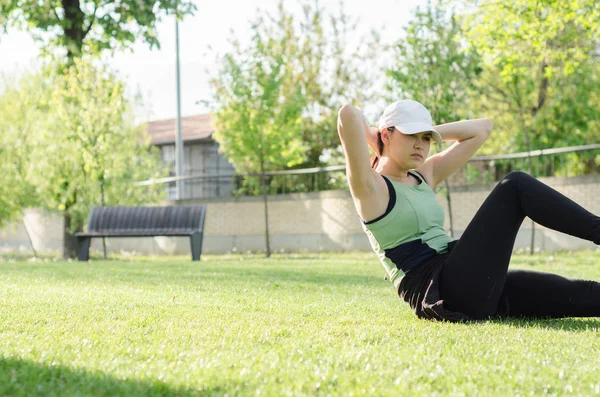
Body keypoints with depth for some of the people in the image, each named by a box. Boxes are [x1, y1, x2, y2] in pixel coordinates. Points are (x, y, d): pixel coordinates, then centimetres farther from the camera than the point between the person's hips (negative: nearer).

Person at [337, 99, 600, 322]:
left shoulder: (425, 177, 22)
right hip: (439, 291, -9)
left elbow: (481, 128, 27)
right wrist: (372, 138, 2)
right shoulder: (371, 187, -2)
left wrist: (429, 132, 20)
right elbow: (348, 114, -19)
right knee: (516, 187, -9)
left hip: (471, 292, 9)